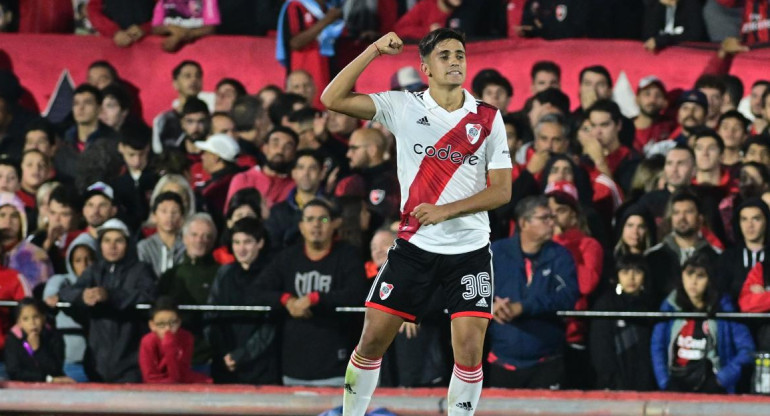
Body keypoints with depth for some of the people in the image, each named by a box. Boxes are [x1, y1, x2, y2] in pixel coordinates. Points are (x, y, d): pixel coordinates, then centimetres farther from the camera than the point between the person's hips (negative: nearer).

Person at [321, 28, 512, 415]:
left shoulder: (488, 118, -2)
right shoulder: (403, 106, -1)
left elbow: (502, 190, -4)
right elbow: (333, 99, -8)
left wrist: (445, 210, -17)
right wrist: (373, 50, -15)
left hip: (470, 249, 0)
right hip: (415, 246, 1)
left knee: (469, 348, -9)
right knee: (373, 338, 0)